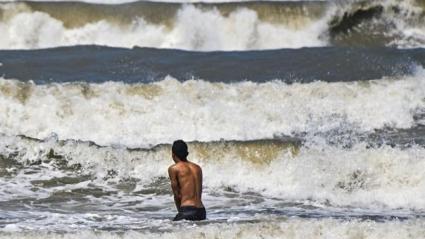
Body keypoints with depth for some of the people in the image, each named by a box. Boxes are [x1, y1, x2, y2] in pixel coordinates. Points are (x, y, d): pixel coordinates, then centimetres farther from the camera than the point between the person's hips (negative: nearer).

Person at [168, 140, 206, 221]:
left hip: (187, 211, -6)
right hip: (202, 211, 6)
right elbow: (199, 193, 15)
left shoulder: (173, 169, 1)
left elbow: (177, 195, -1)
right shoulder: (198, 168, 17)